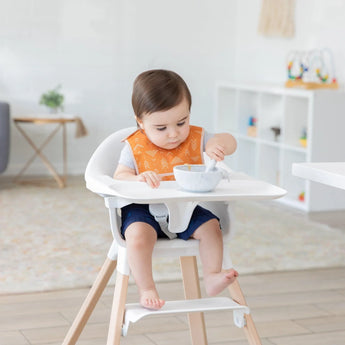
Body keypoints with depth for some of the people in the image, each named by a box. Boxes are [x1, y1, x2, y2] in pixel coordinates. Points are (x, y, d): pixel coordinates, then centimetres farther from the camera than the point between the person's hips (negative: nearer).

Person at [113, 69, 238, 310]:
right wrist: (138, 179, -35)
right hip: (144, 210, -3)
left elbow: (230, 143, 0)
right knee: (138, 234, -31)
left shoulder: (195, 138, 1)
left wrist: (220, 143, -26)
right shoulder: (134, 147, -6)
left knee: (211, 226, -19)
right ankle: (146, 290, -19)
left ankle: (212, 277, -6)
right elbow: (119, 177, -12)